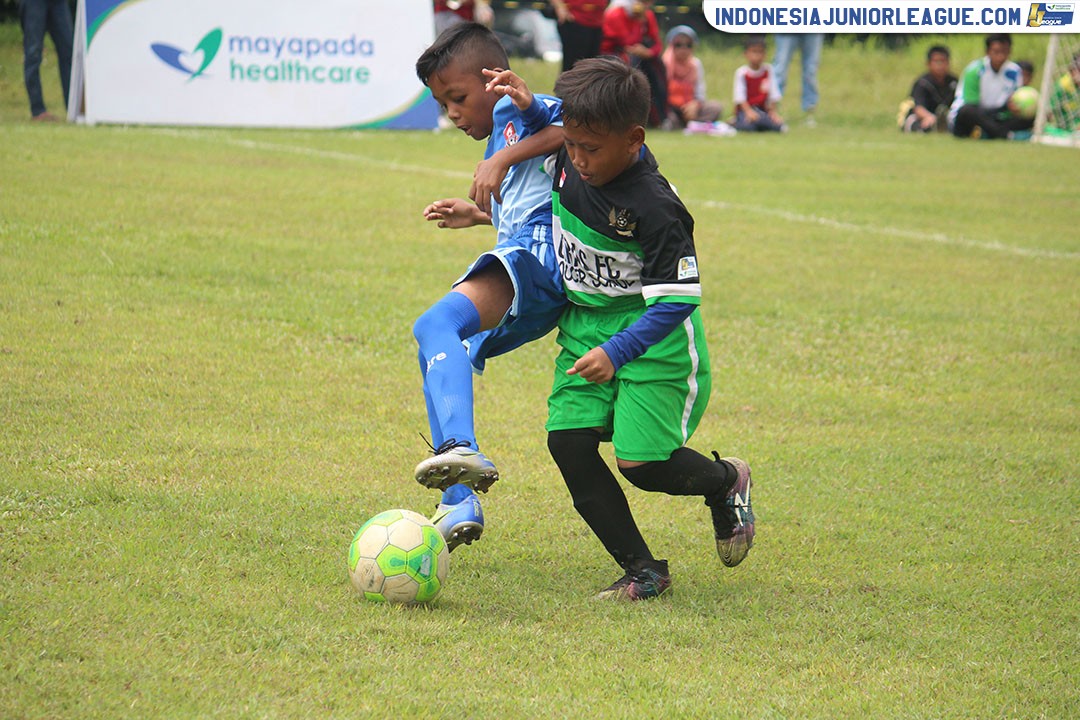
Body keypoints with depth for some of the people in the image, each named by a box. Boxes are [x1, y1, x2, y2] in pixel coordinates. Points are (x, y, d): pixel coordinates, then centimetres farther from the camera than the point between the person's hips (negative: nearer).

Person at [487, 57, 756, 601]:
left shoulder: (653, 208, -28)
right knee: (568, 443, -8)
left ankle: (727, 482, 24)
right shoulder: (571, 152, -8)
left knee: (641, 463, -12)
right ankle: (644, 571, 3)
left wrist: (616, 352, -34)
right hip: (584, 324, 7)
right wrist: (528, 104, 2)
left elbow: (676, 299, -26)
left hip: (654, 337, -7)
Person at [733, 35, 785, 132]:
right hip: (745, 109, -3)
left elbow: (773, 94, 0)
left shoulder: (768, 70, 1)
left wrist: (773, 111, -9)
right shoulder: (741, 72, -7)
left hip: (762, 109, 3)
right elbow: (740, 96, -14)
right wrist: (748, 111, -28)